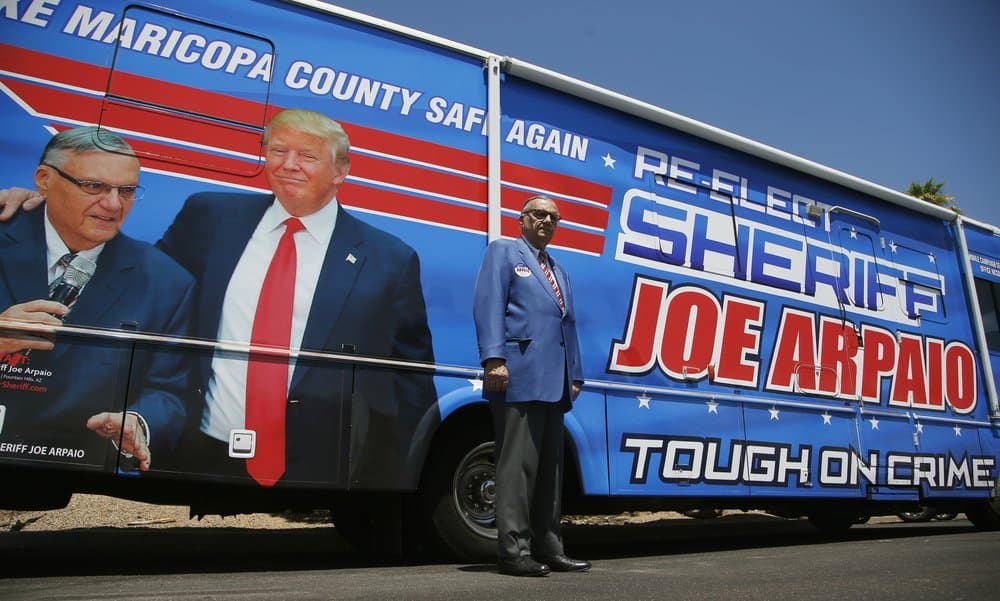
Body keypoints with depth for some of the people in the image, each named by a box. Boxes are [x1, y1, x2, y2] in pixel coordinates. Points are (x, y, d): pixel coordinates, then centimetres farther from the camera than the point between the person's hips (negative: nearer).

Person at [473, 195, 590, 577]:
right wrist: (493, 358, -19)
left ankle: (547, 548, 16)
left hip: (553, 383, 8)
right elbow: (488, 305, -7)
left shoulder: (559, 271, 29)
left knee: (550, 467, 9)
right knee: (518, 463, -8)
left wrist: (575, 375, 17)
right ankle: (513, 550, -3)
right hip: (518, 375, -8)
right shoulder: (502, 252, 7)